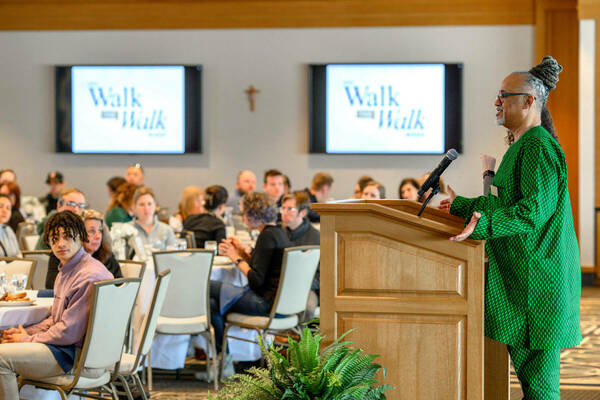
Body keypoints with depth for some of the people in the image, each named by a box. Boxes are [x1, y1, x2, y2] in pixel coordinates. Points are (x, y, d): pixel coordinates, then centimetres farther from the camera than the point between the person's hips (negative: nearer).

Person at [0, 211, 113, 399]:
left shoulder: (89, 277, -22)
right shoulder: (66, 271, 13)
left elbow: (69, 332, -22)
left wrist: (28, 339, -9)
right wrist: (27, 332, 4)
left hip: (79, 358, -11)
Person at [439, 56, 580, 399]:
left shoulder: (538, 145, -15)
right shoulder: (523, 146, 18)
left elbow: (535, 209, -24)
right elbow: (506, 203, 24)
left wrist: (483, 225, -32)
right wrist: (461, 206, 34)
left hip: (537, 273, -10)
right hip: (518, 269, 10)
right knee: (523, 356, 12)